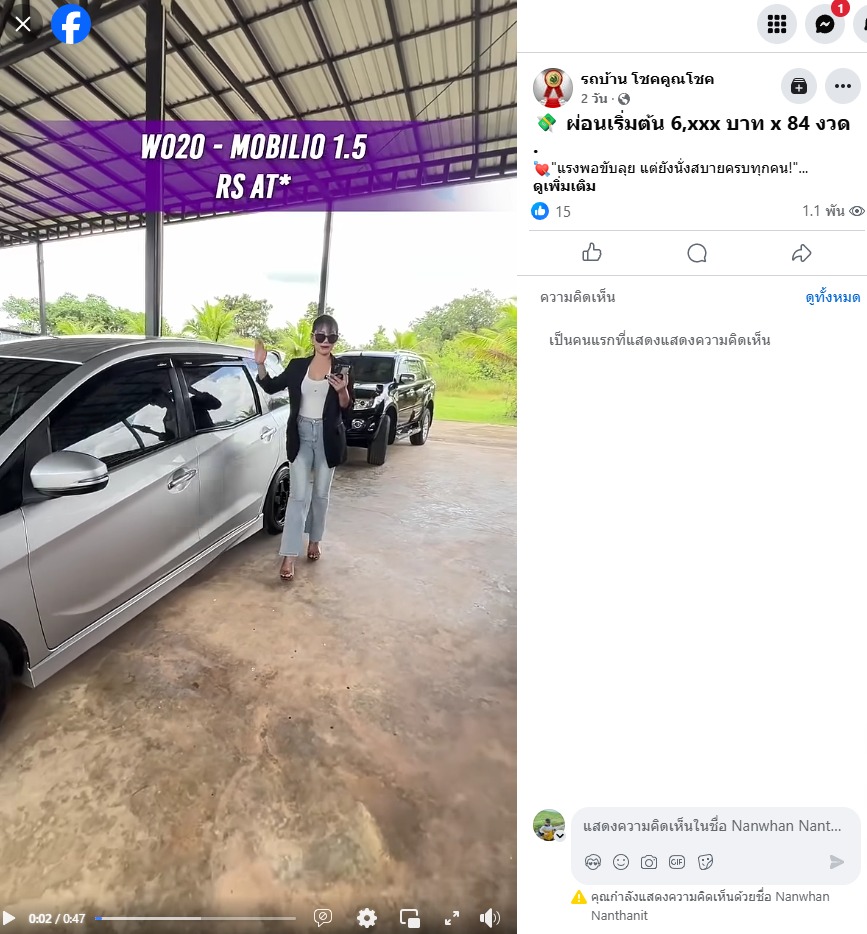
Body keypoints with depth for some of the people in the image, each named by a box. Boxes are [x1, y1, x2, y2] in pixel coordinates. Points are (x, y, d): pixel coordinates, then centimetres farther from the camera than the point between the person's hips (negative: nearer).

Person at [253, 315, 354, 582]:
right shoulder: (298, 365, 3)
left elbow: (347, 409, -4)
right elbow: (272, 387, 12)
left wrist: (342, 391, -24)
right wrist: (260, 365, -5)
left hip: (328, 437, 0)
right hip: (301, 435, 0)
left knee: (321, 494, 12)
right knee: (298, 495, -3)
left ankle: (314, 540, 34)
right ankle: (289, 557, 1)